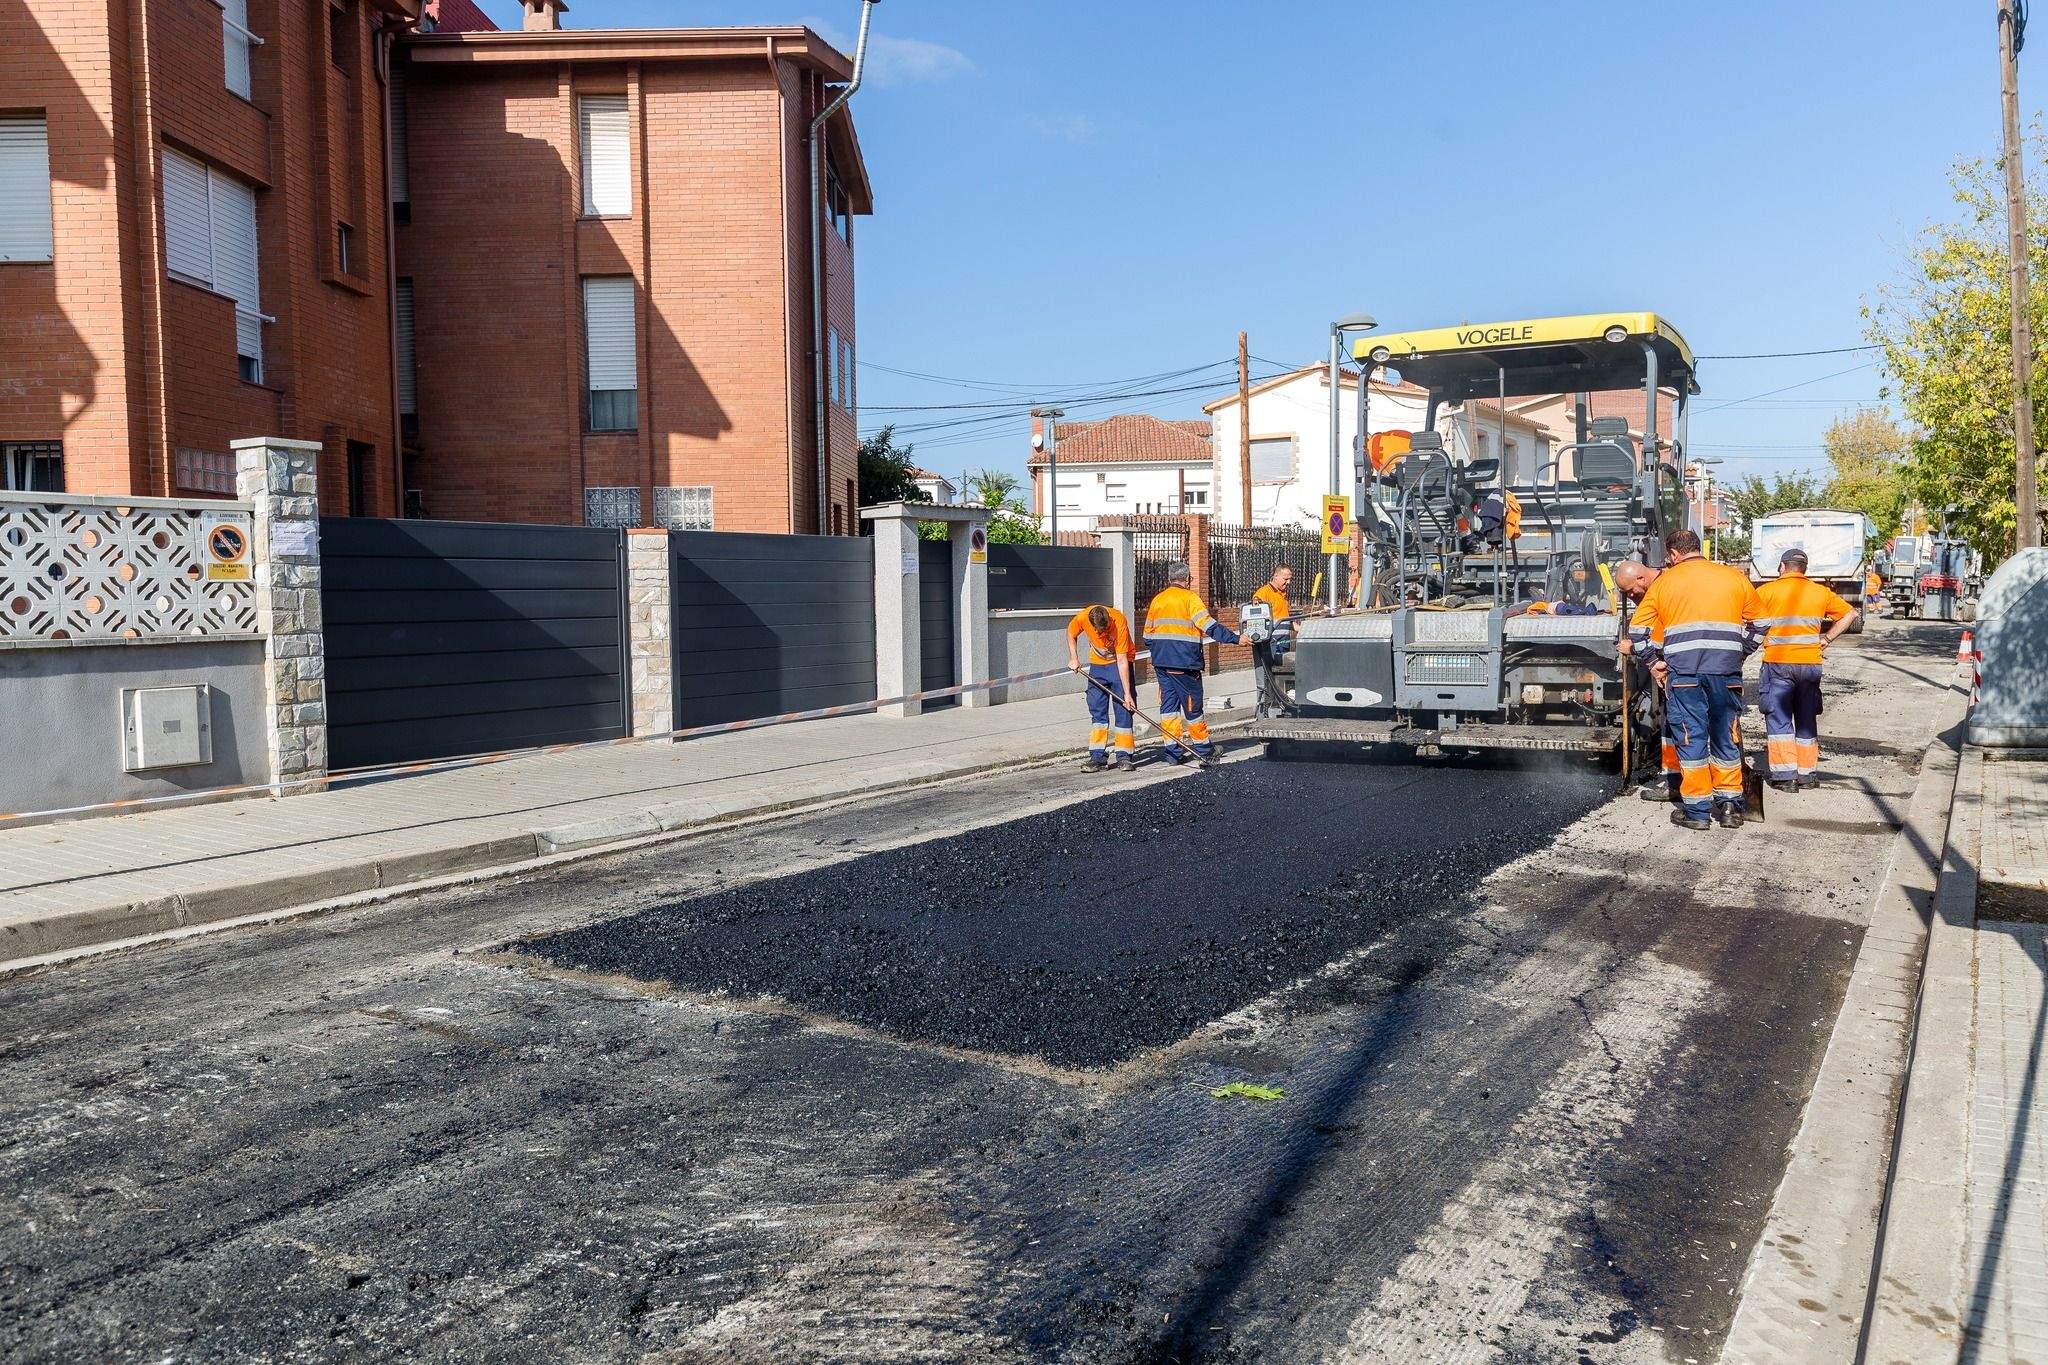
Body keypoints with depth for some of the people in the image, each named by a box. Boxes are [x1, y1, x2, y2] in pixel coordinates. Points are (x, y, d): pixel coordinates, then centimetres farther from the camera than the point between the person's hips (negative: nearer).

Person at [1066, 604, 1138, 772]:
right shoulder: (1082, 618, -24)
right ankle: (1097, 757, 0)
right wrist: (1073, 658, -7)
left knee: (1123, 709, -7)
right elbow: (1071, 633, 2)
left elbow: (1122, 660, -29)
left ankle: (1123, 756, -3)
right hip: (1097, 663, 3)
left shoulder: (1119, 622, -32)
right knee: (1096, 710, 0)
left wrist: (1127, 693, -28)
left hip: (1119, 662, -3)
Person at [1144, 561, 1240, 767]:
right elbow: (1209, 625, -16)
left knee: (1168, 703, 10)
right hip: (1184, 663, -6)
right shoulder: (1189, 597, -7)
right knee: (1192, 705, 2)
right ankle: (1203, 750, 11)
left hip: (1161, 662, 6)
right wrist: (1235, 638, -14)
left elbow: (1148, 635, 17)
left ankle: (1172, 751, 9)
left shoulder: (1157, 600, 13)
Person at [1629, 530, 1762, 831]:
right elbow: (1757, 623, 18)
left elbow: (1638, 629, 9)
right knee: (1726, 735, 12)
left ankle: (1696, 810, 5)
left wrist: (1654, 662, 16)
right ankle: (1729, 805, 15)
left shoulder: (1664, 581, 9)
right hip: (1726, 668, 2)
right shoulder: (1735, 577, 14)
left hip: (1682, 669, -2)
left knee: (1691, 737, 3)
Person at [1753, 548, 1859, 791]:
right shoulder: (1820, 592, 9)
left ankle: (1786, 775, -5)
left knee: (1778, 719, 1)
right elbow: (1850, 614, 10)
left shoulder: (1767, 591, -3)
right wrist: (1826, 639, 10)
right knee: (1807, 720, 14)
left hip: (1778, 663, -3)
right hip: (1811, 663, 4)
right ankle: (1807, 773, 18)